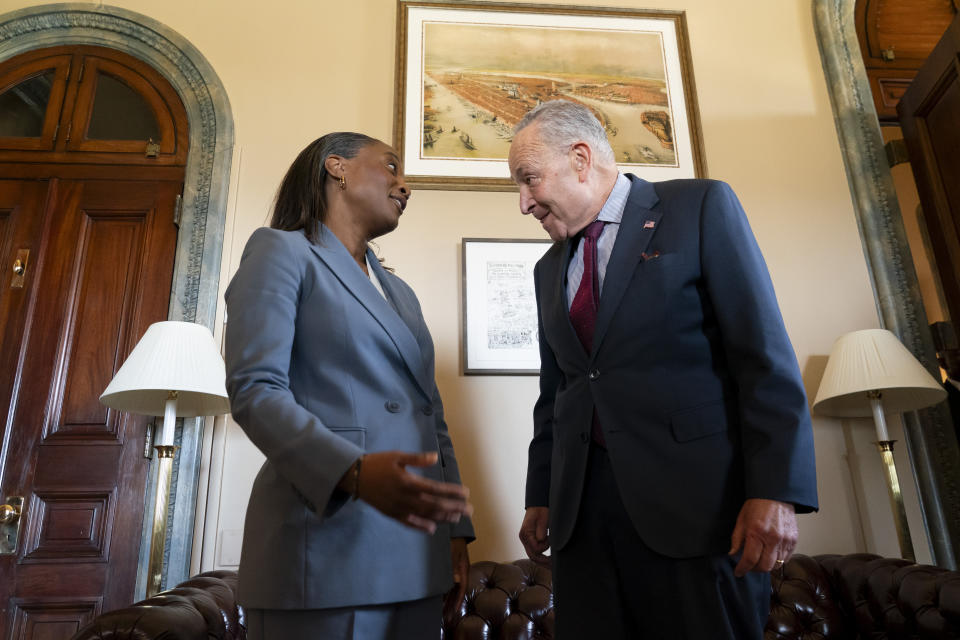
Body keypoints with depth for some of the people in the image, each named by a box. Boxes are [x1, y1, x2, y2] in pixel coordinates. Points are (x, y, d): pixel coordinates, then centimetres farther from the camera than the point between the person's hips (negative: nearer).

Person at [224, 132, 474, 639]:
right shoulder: (281, 250, 1)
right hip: (327, 543, -6)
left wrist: (456, 525, 11)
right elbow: (254, 390, -12)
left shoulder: (402, 294, 22)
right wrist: (352, 472, -27)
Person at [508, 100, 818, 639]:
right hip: (581, 508, 5)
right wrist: (541, 498, 13)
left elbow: (764, 354, -8)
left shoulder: (701, 206, 0)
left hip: (695, 499, -4)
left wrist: (776, 491, -14)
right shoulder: (550, 268, 16)